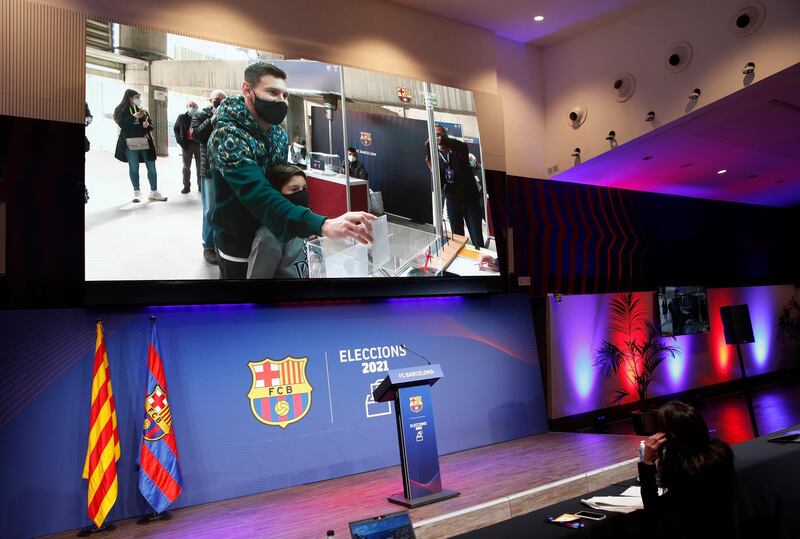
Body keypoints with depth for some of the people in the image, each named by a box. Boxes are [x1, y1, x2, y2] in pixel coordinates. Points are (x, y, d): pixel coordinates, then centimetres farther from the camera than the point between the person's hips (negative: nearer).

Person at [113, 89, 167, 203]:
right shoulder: (121, 110, 4)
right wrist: (134, 117, -18)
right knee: (133, 168, 1)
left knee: (151, 167, 1)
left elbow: (151, 125, 18)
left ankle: (154, 192, 8)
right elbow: (122, 124, -11)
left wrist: (147, 125, -4)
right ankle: (136, 192, 8)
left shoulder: (142, 109, 17)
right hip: (130, 142, -4)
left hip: (145, 141, 4)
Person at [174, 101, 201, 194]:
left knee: (200, 166, 6)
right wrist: (180, 141, -8)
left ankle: (201, 185, 16)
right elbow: (176, 129, 4)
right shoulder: (182, 117, 4)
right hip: (187, 144, 0)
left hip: (198, 144, 0)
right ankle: (186, 186, 11)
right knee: (186, 167, 5)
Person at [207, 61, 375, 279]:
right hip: (239, 248, -7)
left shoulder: (279, 133, 0)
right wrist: (323, 226, -52)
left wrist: (305, 227, -7)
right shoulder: (227, 137, -26)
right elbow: (259, 196, -40)